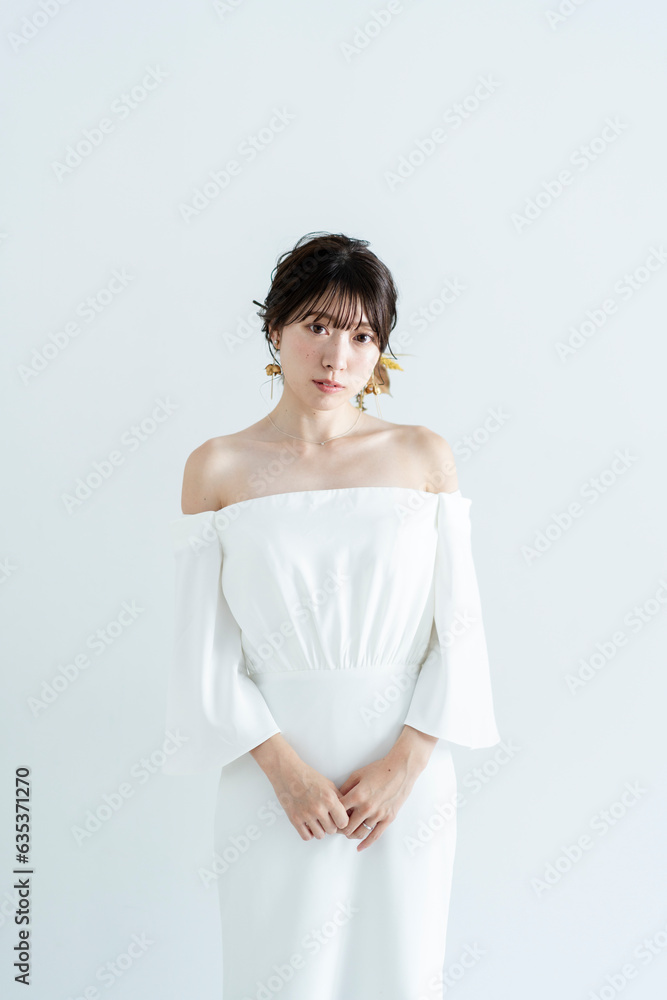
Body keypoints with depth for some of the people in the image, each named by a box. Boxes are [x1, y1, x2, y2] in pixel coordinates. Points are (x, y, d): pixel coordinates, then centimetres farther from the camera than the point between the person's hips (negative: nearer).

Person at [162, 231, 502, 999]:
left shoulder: (423, 456, 0)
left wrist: (404, 764, -9)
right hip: (276, 775, -1)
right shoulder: (218, 468, -3)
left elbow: (459, 627, 0)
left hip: (407, 772, 1)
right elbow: (205, 652, -3)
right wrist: (287, 771, -11)